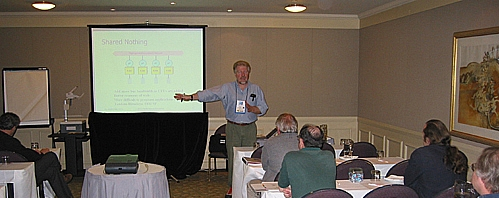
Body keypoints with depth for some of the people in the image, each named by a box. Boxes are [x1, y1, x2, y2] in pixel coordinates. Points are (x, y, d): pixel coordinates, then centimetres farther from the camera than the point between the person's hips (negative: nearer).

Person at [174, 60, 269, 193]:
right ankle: (233, 186, 11)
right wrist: (189, 97, -13)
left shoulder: (256, 89, 8)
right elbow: (209, 94, -3)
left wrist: (251, 109, -13)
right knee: (233, 158, 0)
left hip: (250, 128, 1)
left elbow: (263, 108, 7)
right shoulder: (227, 88, 5)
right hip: (233, 128, 0)